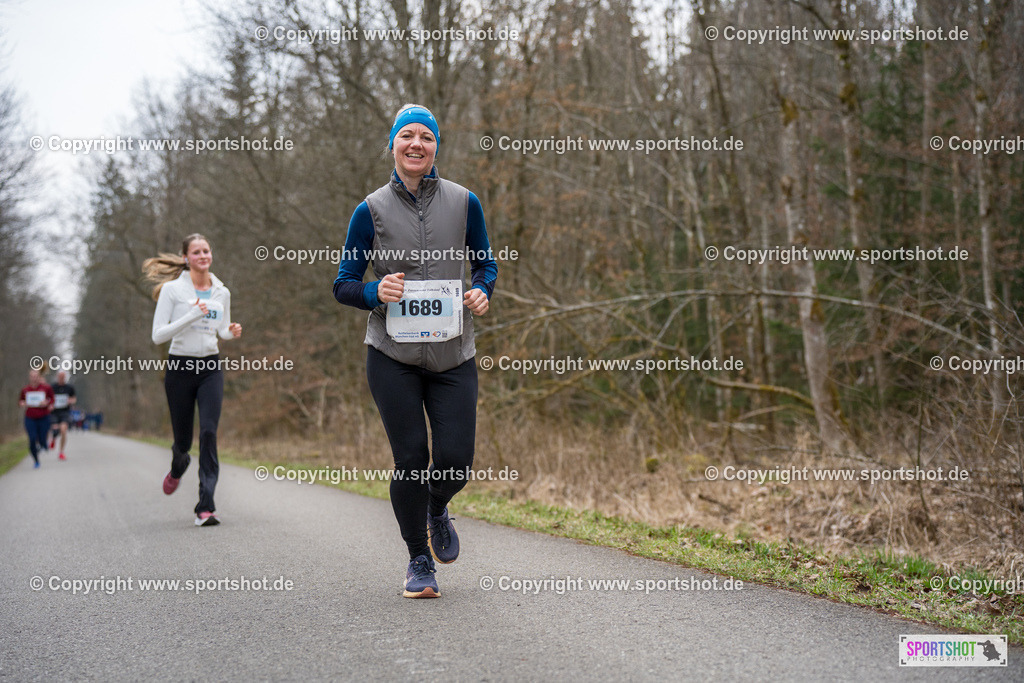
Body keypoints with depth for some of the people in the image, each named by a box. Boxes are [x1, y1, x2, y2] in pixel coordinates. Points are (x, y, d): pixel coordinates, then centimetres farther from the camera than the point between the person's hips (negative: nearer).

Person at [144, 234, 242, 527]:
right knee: (183, 439, 7)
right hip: (180, 368, -2)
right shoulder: (172, 289, -5)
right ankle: (178, 464, 47)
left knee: (209, 432, -14)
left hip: (211, 368, 2)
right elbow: (157, 335, -10)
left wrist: (232, 332, -2)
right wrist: (191, 316, -20)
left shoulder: (222, 293, 7)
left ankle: (206, 506, -13)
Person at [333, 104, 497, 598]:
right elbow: (343, 285, 3)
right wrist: (376, 292, -19)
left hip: (453, 355, 1)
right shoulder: (372, 210, -1)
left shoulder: (464, 203, 3)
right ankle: (418, 561, 18)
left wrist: (482, 291, -8)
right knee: (410, 459, -2)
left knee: (455, 461, -3)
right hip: (392, 356, -1)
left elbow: (486, 264, 14)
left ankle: (437, 511, 34)